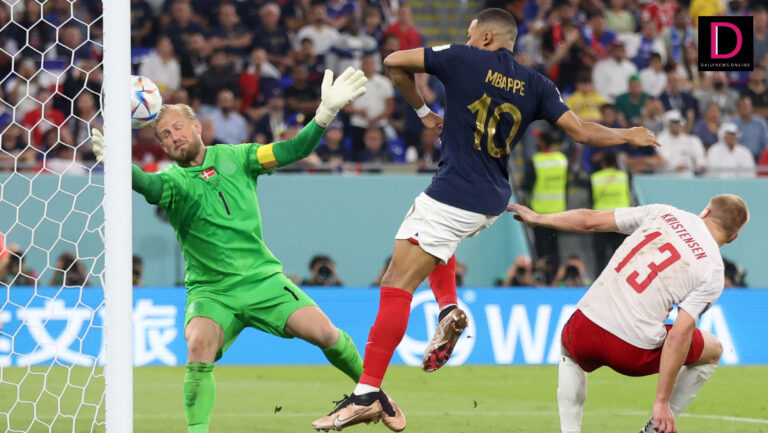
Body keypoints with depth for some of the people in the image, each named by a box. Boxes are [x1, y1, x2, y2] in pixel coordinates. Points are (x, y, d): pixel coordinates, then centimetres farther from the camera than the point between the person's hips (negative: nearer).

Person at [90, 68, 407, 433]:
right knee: (199, 345, -32)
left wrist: (326, 112, -17)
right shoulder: (173, 181, -5)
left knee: (323, 332, -13)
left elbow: (291, 151, -2)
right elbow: (148, 185, -28)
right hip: (210, 291, -2)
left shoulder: (233, 158, 5)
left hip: (263, 279, 2)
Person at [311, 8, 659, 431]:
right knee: (433, 237, 37)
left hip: (453, 197, -7)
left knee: (396, 285, -8)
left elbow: (395, 62, 0)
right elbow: (583, 132, 3)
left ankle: (366, 393, -17)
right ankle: (448, 309, 12)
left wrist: (423, 111, 14)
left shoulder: (464, 59, -4)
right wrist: (630, 136, 22)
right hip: (492, 201, 7)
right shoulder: (535, 85, 6)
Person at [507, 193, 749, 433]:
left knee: (569, 354, 41)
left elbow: (590, 221, 12)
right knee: (713, 351, 24)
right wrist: (662, 402, -7)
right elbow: (679, 336, -9)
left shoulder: (664, 213, 9)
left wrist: (538, 219, 29)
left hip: (586, 327, 3)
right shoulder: (713, 271, -1)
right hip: (633, 350, -3)